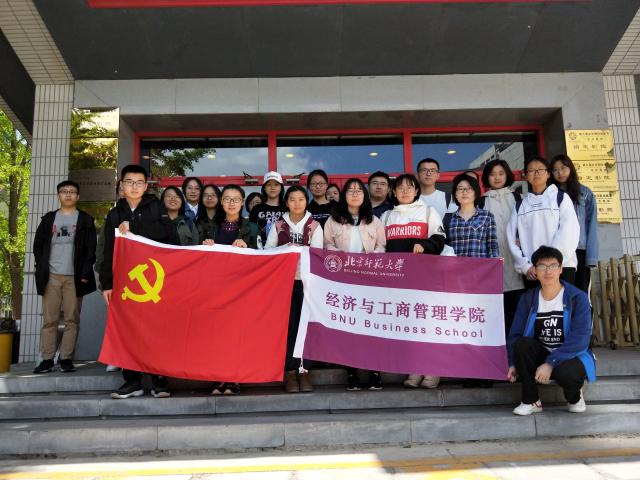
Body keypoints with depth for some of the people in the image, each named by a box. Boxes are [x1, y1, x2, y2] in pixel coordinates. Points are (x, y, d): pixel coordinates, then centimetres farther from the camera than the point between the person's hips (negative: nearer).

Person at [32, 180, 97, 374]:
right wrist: (42, 269, 3)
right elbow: (38, 245, 13)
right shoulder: (49, 218, 13)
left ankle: (66, 358, 5)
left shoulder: (86, 220, 7)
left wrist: (85, 273, -7)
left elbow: (91, 249, 2)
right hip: (51, 276, 2)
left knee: (72, 320, -1)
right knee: (49, 320, 2)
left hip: (74, 277, -2)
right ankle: (47, 359, 6)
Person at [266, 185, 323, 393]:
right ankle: (290, 371, 5)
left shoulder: (314, 226, 8)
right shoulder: (278, 225, 10)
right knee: (288, 325, -2)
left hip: (306, 279, 0)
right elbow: (268, 250, 3)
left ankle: (303, 370, 7)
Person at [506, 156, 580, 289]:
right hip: (531, 271, 2)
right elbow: (512, 237, 6)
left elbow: (569, 232, -4)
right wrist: (525, 266, -6)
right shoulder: (520, 205, 14)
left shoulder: (561, 198, 8)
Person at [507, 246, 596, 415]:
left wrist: (551, 363, -29)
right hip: (541, 354, 3)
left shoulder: (578, 297, -12)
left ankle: (574, 397, 4)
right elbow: (515, 334, -2)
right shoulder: (528, 299, -3)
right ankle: (531, 401, -10)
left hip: (570, 356, -3)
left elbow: (580, 339, -21)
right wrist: (513, 363, -15)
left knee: (565, 373, -37)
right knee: (521, 344, -29)